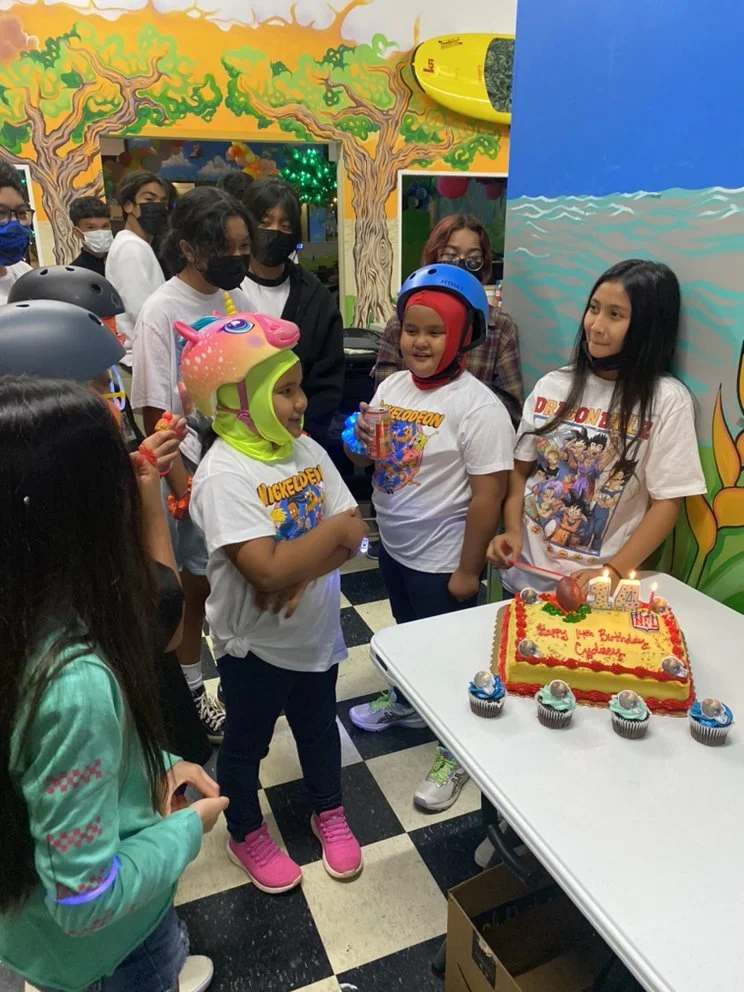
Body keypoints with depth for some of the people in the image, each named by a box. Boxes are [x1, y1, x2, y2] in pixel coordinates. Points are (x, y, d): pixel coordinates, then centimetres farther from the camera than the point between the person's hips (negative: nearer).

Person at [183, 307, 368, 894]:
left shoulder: (306, 449, -6)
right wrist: (334, 530, -24)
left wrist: (299, 573, -24)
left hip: (316, 629, 6)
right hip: (254, 644, -5)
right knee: (248, 743, 19)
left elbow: (353, 535, -8)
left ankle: (329, 812, 51)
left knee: (319, 724, 26)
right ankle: (247, 835, 46)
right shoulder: (223, 475, -26)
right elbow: (266, 568, -34)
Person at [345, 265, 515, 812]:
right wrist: (361, 441, -14)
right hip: (393, 546, 7)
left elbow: (488, 495, -21)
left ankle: (458, 754, 34)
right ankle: (406, 703, 54)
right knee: (408, 634, 28)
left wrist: (469, 569, -18)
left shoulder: (478, 407, -22)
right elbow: (364, 459, 9)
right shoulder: (392, 386, 0)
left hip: (442, 560, -7)